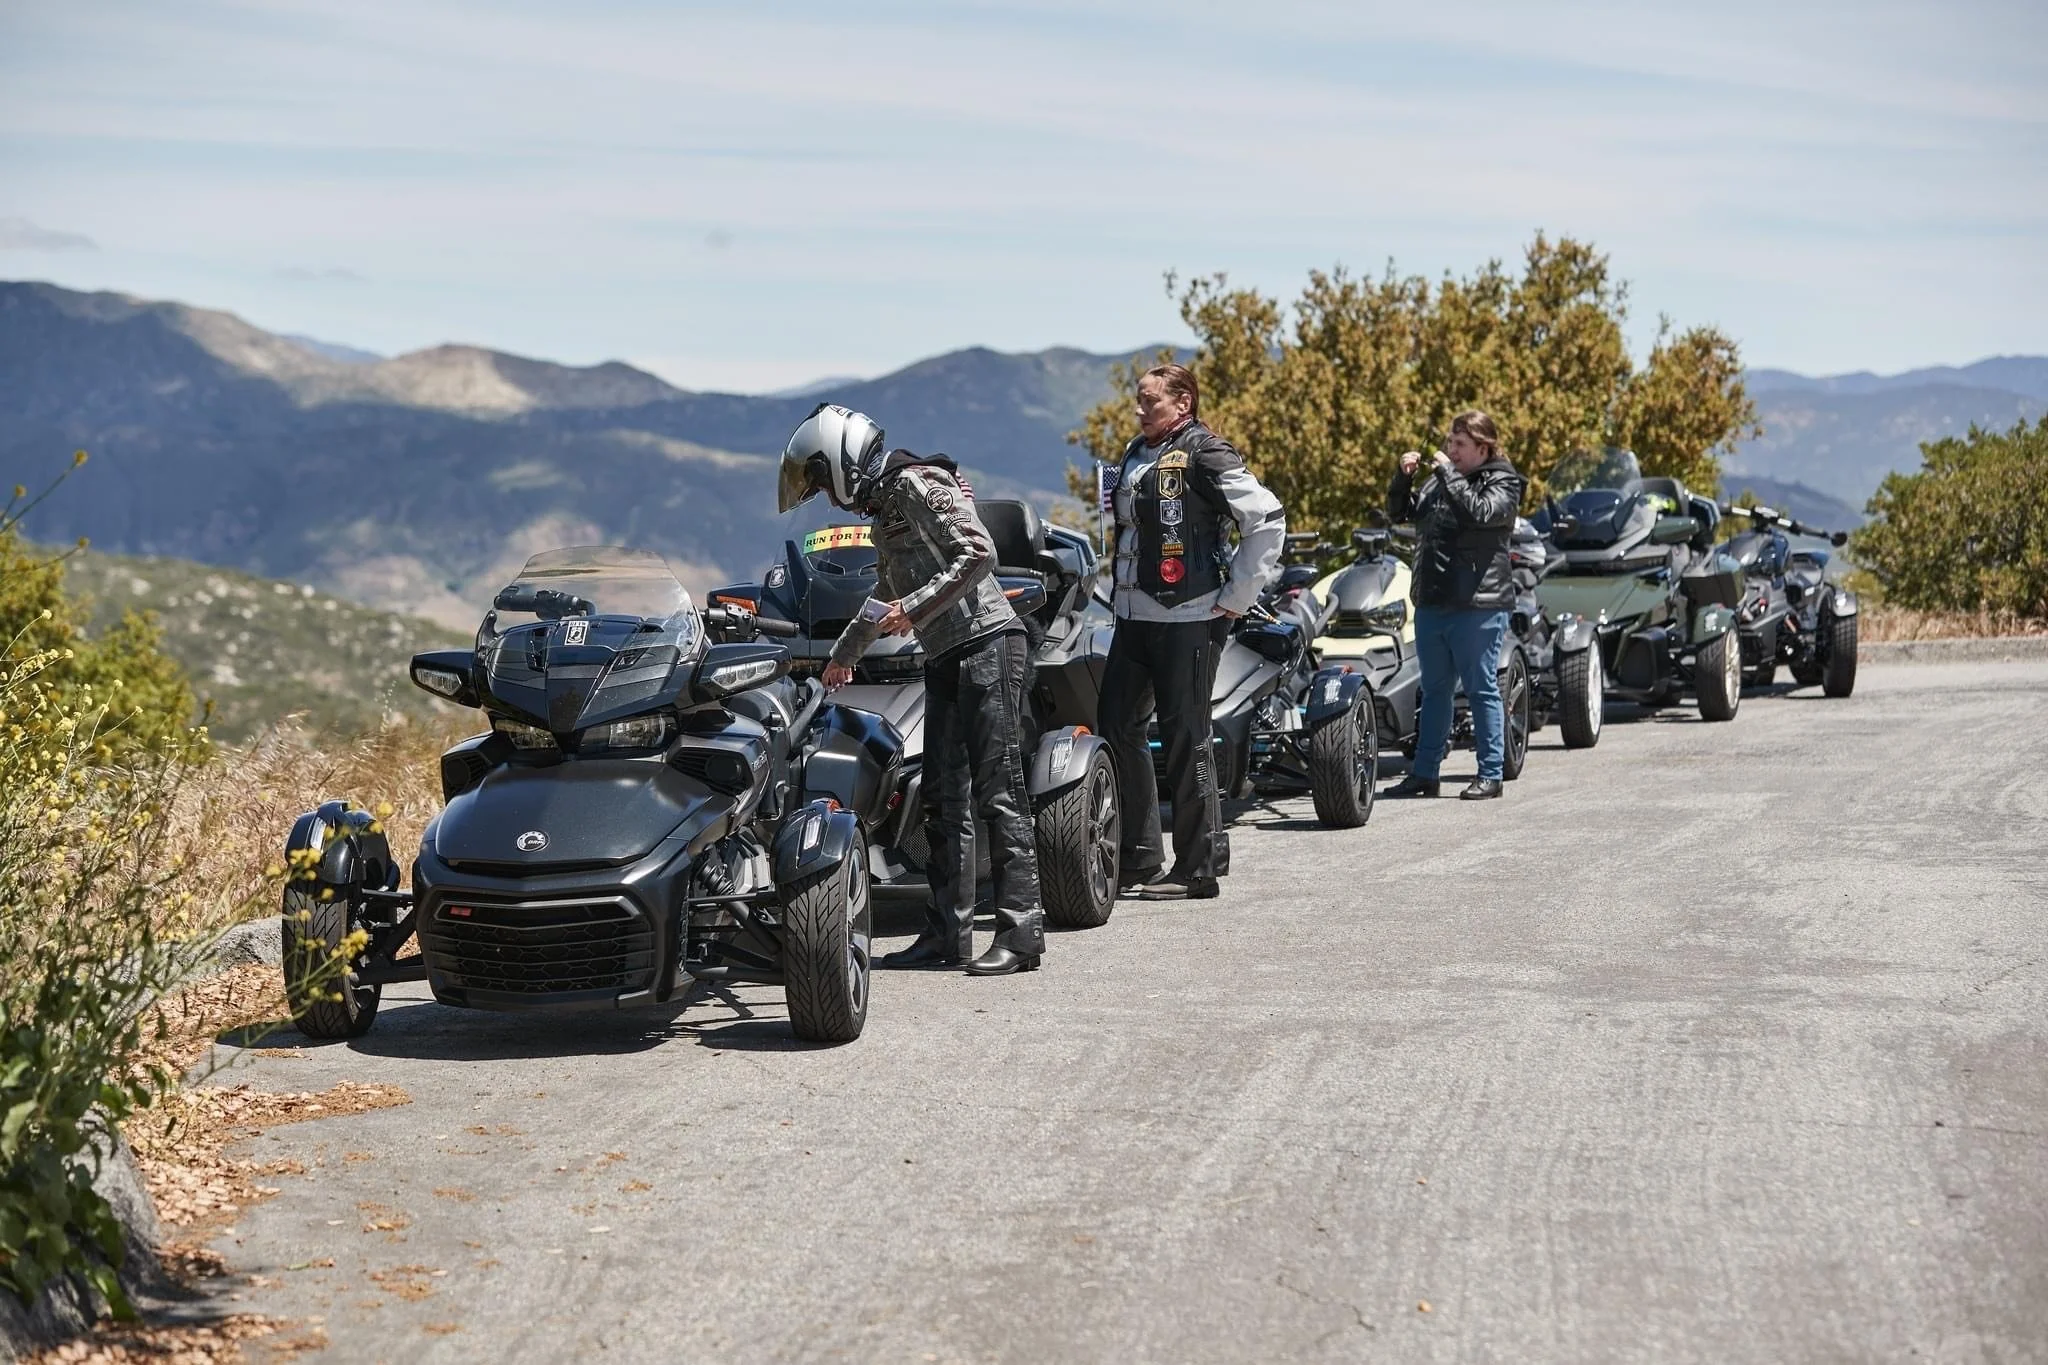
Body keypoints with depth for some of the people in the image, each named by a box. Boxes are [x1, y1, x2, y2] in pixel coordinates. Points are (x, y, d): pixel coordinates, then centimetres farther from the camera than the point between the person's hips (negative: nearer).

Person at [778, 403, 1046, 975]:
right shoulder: (882, 510, 23)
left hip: (985, 643, -10)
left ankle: (1021, 933, -13)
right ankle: (947, 932, 11)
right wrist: (844, 654, 50)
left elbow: (979, 554, -19)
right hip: (946, 658, 10)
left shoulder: (918, 484, -7)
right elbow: (887, 596, 39)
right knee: (944, 799, 8)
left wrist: (915, 607, -18)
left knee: (997, 791, -12)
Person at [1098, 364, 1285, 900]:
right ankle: (1138, 860, 16)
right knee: (1116, 725, 7)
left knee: (1184, 737, -4)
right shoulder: (1136, 454, 15)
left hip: (1187, 619, -9)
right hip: (1134, 615, 9)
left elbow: (1268, 520, -12)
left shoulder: (1205, 454, -9)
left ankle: (1198, 867, 5)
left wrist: (1235, 596, -11)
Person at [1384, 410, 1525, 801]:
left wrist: (1449, 473, -16)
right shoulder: (1438, 480, 16)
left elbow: (1479, 511, -22)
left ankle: (1490, 775, 2)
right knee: (1434, 690, 12)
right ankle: (1424, 773, 17)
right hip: (1431, 603, 7)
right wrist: (1403, 476, 4)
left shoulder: (1502, 482, -3)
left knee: (1482, 690, -2)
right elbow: (1399, 511, 20)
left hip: (1477, 606, -7)